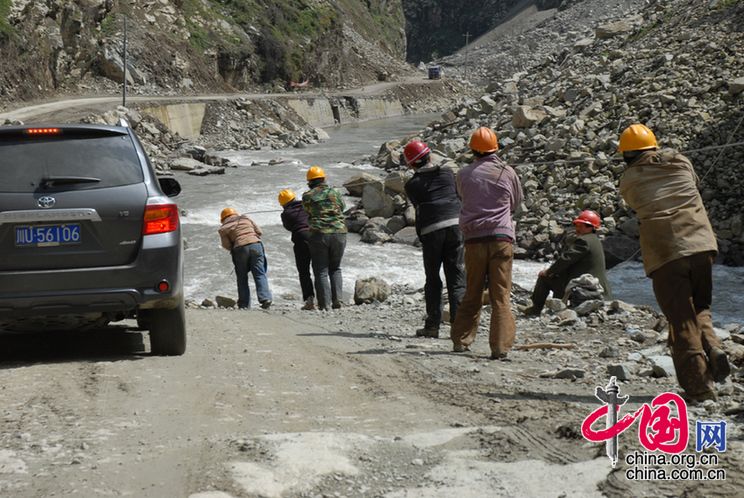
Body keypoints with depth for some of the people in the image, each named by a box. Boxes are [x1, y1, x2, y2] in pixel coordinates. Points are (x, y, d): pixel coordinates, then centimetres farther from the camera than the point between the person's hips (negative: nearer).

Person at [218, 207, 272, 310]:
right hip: (255, 244, 2)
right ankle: (265, 298, -17)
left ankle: (244, 305, 5)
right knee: (260, 274, 1)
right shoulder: (245, 218, 19)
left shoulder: (224, 228, 11)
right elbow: (258, 231, 15)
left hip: (240, 249, -2)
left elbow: (226, 245, 3)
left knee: (242, 278, 9)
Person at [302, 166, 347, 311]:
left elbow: (308, 211, 7)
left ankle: (324, 304, -3)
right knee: (335, 268, 18)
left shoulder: (307, 196, 1)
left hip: (319, 234, -2)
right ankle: (337, 299, 3)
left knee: (321, 271, 4)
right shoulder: (334, 193, 8)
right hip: (339, 232, 2)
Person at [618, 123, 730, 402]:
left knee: (681, 319, 3)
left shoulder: (629, 179, 4)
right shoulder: (681, 162, 12)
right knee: (700, 308, 21)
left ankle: (699, 385, -3)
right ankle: (712, 349, -6)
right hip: (701, 245, 3)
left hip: (664, 253, -3)